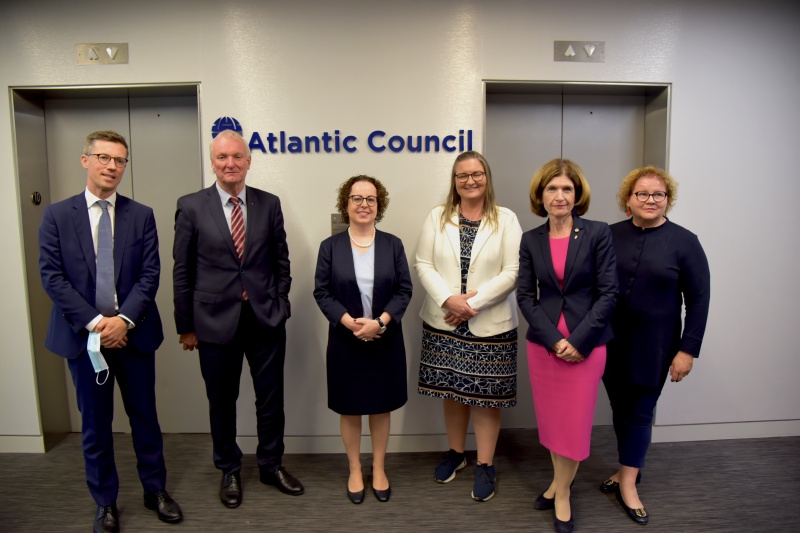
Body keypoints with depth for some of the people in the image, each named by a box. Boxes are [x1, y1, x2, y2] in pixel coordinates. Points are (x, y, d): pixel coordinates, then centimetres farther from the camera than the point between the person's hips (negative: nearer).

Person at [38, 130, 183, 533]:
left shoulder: (141, 216, 2)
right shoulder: (57, 215, 1)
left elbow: (150, 274, -3)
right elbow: (52, 277, -5)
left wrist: (124, 319, -15)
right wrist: (93, 323, -14)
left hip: (134, 333, 1)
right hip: (83, 335, 0)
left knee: (144, 416, 12)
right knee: (95, 424, 12)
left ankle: (156, 490, 30)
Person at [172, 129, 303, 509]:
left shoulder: (269, 204, 3)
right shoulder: (191, 207, -3)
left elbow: (281, 261, 7)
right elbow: (182, 271, -1)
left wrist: (280, 305, 2)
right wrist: (186, 325, 0)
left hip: (267, 320, 2)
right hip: (216, 321, -1)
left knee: (271, 398, 13)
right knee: (222, 402, 14)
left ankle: (271, 465, 35)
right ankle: (229, 471, 36)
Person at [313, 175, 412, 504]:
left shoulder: (393, 244, 2)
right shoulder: (330, 246, -1)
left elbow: (404, 290, -2)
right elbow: (322, 292, -4)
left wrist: (380, 322, -16)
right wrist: (350, 322, -18)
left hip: (385, 340, 1)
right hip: (345, 341, -1)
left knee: (381, 407, 12)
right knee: (350, 409, 11)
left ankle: (379, 469, 31)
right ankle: (355, 471, 30)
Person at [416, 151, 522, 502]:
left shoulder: (506, 220, -1)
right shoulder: (437, 217, 5)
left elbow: (512, 272, -8)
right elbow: (423, 264, -1)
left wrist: (472, 303, -16)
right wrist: (448, 300, -16)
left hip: (490, 325, -2)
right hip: (443, 322, 2)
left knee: (485, 394, 5)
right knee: (452, 390, 14)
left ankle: (485, 466, 22)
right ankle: (455, 453, 34)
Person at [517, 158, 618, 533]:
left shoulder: (598, 234, -5)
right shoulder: (530, 240, 3)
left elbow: (608, 293, -8)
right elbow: (525, 296, 0)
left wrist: (578, 341, -14)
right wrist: (553, 339, -11)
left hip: (586, 343, -2)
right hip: (542, 343, 3)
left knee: (575, 421, 6)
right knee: (550, 418, 13)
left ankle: (561, 491, 27)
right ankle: (560, 483, 35)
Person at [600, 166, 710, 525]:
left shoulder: (684, 242, -7)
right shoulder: (610, 235, -1)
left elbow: (699, 300, -5)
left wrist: (687, 350, -7)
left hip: (652, 346, -2)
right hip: (610, 342, 3)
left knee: (638, 412, 7)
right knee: (620, 408, 14)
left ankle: (627, 483, 23)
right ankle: (627, 468, 35)